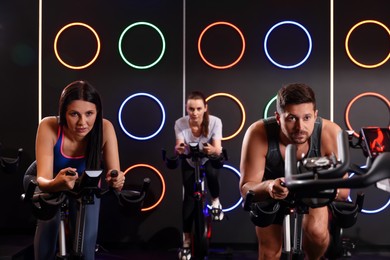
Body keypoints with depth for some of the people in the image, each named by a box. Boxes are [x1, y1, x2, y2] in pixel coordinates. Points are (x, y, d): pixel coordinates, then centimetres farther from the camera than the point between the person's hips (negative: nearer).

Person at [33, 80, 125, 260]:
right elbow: (42, 179, -37)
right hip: (54, 188, 0)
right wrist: (55, 184, -60)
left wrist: (116, 181, -53)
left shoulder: (105, 128, -30)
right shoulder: (48, 127, -32)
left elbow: (115, 173, -29)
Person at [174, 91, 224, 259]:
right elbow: (179, 147, -32)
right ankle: (186, 241, 3)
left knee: (212, 174, -35)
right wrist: (178, 149, -57)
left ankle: (215, 201, -2)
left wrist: (212, 150, -58)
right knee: (189, 196, -9)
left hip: (210, 159, -1)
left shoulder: (214, 122, -28)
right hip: (189, 162, 1)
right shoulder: (180, 123, -26)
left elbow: (218, 149, -35)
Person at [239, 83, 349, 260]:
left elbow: (343, 190, -25)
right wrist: (268, 187, -52)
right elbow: (246, 189, -31)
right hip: (269, 190, 1)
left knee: (316, 231, -26)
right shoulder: (258, 133, -35)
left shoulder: (330, 133, -33)